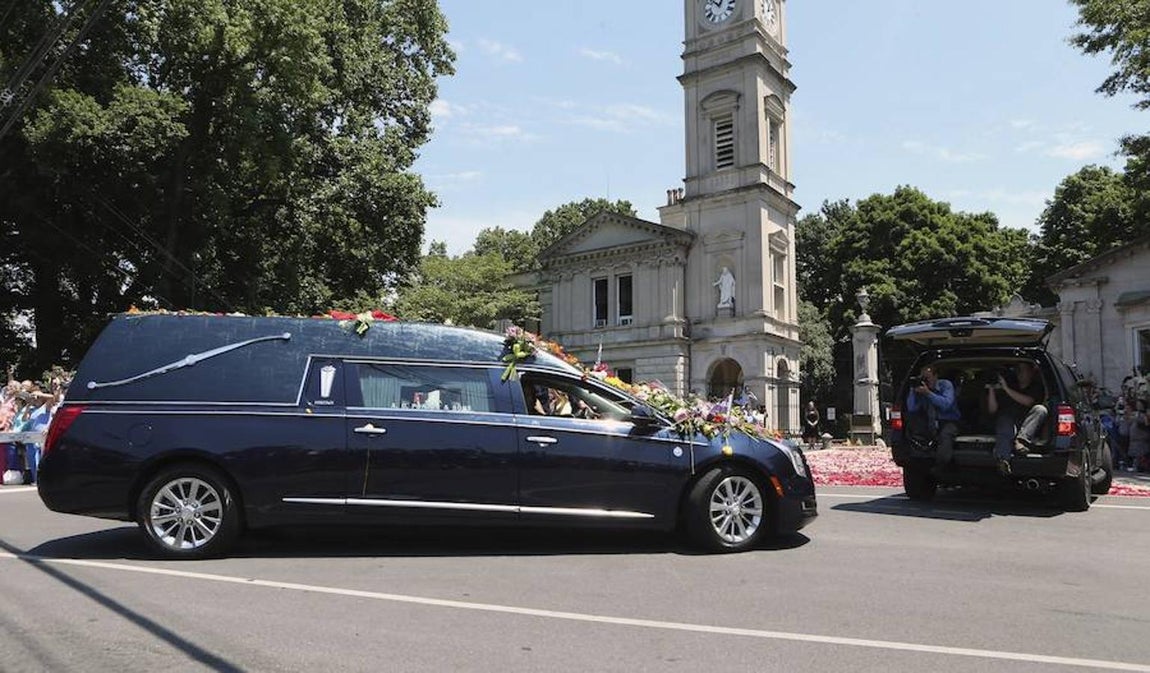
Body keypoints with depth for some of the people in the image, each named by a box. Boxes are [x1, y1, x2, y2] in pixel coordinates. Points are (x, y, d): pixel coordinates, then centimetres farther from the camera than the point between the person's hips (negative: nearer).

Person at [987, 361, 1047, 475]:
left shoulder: (1037, 387, 15)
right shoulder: (1010, 385, 18)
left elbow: (1028, 402, -9)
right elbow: (992, 410, 10)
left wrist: (1007, 389, -13)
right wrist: (991, 390, -3)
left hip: (1026, 427, 1)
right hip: (1007, 420, -1)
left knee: (1040, 409, -25)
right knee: (1005, 422, -35)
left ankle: (1021, 440, -44)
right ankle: (1003, 460, -62)